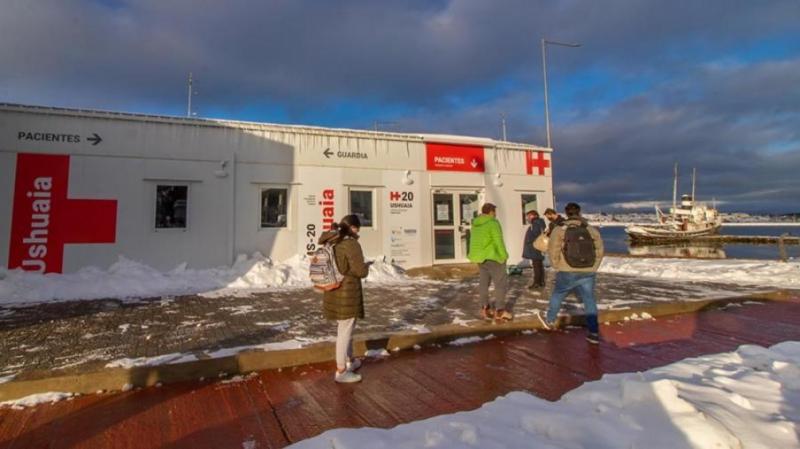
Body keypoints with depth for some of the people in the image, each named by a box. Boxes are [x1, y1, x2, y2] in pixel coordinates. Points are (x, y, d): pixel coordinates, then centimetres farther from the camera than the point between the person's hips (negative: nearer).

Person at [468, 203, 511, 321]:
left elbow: (474, 241, 11)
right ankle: (500, 311, -1)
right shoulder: (493, 223, -14)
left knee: (484, 282, 13)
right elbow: (498, 242, -17)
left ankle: (485, 308, 16)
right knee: (501, 282, -1)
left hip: (480, 256, 8)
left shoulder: (476, 224, 10)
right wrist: (504, 256, -8)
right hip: (492, 257, -8)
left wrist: (477, 257, 14)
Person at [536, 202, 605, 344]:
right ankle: (594, 333, 7)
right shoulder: (592, 230, 1)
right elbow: (599, 251, 5)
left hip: (567, 273, -2)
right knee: (589, 301, 9)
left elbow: (553, 252, -7)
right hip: (588, 273, 2)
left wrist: (558, 267, 7)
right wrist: (592, 268, 15)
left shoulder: (559, 230, -7)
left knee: (557, 296, 18)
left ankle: (550, 321, 36)